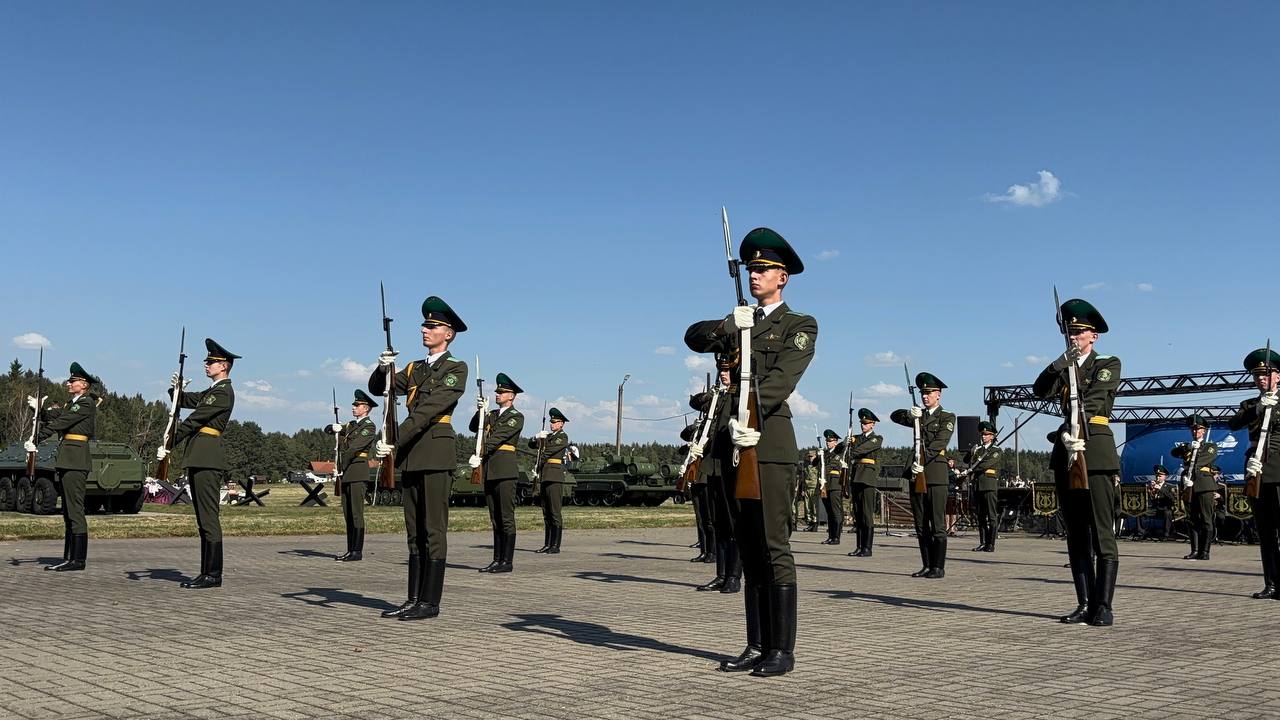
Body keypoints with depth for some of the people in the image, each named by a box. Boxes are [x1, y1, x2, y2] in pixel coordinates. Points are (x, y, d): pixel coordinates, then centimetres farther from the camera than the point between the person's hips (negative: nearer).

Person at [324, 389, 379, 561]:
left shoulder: (369, 426, -5)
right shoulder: (351, 425, 22)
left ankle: (357, 552, -10)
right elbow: (327, 429, 21)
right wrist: (334, 428, -3)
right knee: (348, 514, 8)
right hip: (346, 474, 8)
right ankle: (350, 550, 12)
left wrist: (340, 467, -18)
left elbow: (354, 448, -14)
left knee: (356, 513, -10)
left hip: (358, 473, -8)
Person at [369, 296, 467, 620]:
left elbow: (427, 411, -16)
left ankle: (430, 602, -1)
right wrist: (383, 368, -9)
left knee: (433, 529, -5)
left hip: (437, 452, -7)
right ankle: (414, 599, 13)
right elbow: (377, 389, 13)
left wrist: (393, 441, -22)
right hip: (410, 454, 7)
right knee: (414, 531, 9)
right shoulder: (414, 369, 19)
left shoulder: (456, 369, -5)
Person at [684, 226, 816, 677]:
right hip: (735, 440, 6)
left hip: (769, 441, -6)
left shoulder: (800, 326, 4)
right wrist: (729, 326, -14)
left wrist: (749, 416, -26)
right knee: (749, 549, 8)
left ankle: (782, 650, -1)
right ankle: (757, 645, 14)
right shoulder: (739, 326, 21)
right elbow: (694, 337, 4)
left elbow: (782, 378, -12)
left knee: (773, 547, -7)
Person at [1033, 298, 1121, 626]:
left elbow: (1093, 399, -10)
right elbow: (1040, 390, -1)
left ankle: (1103, 607, -7)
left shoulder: (1108, 364, 6)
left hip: (1095, 452, -5)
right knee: (1076, 536, 6)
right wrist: (1063, 361, -15)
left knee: (1102, 534, -8)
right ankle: (1084, 604, 10)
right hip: (1065, 454, 5)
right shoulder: (1063, 369, 19)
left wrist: (1070, 430, -23)